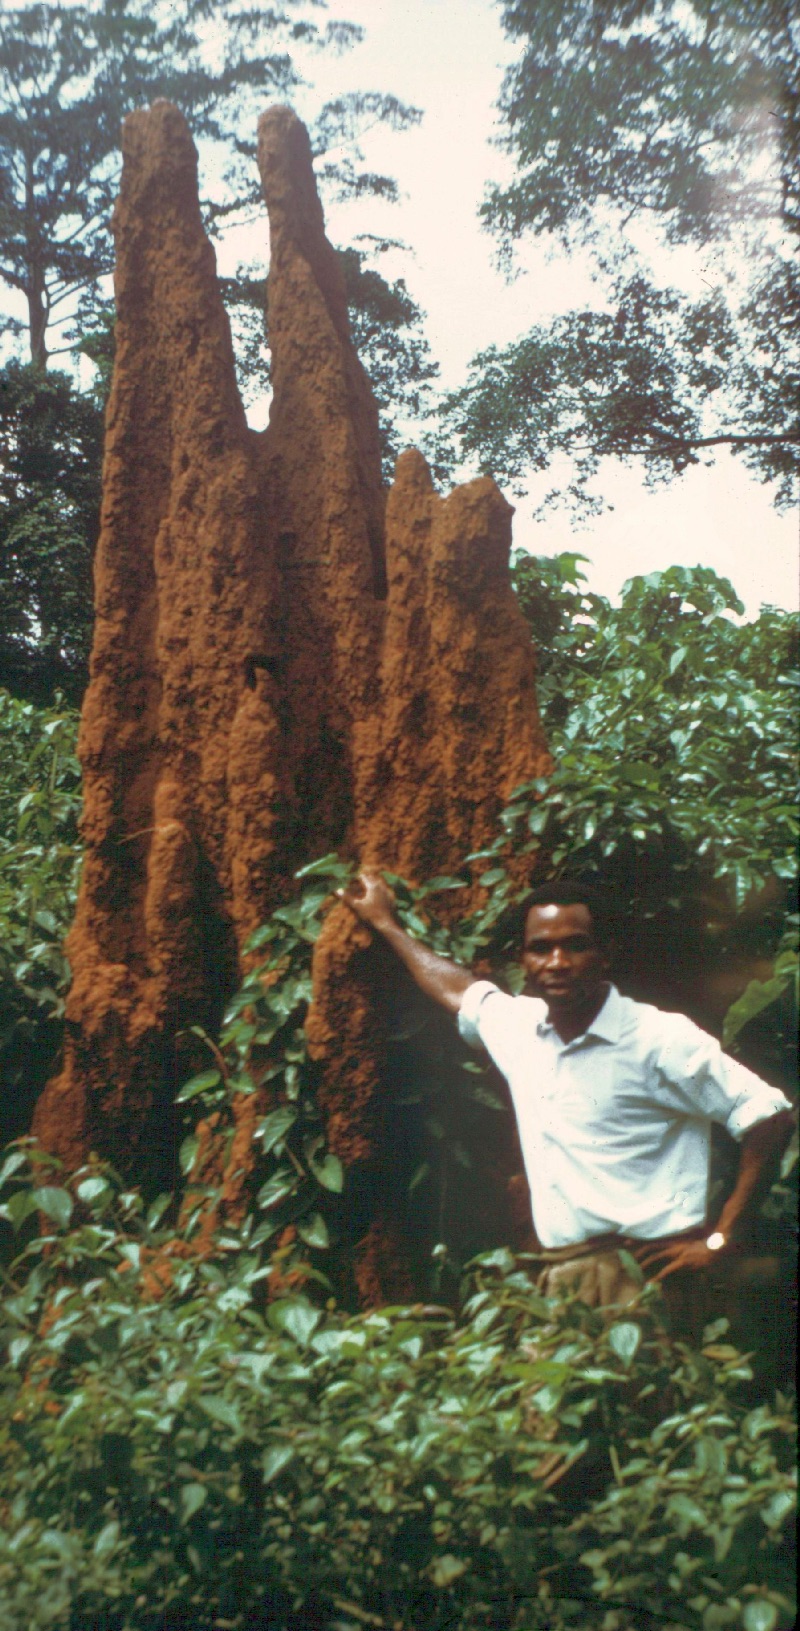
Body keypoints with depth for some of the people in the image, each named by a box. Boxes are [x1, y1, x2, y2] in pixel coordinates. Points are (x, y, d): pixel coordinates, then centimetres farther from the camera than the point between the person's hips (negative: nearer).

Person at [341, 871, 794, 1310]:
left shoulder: (659, 1040, -10)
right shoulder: (518, 1025, 9)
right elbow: (458, 990, 29)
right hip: (554, 1276, 6)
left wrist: (721, 1238, -8)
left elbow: (769, 1116, -9)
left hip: (642, 1280, -5)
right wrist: (386, 922, 39)